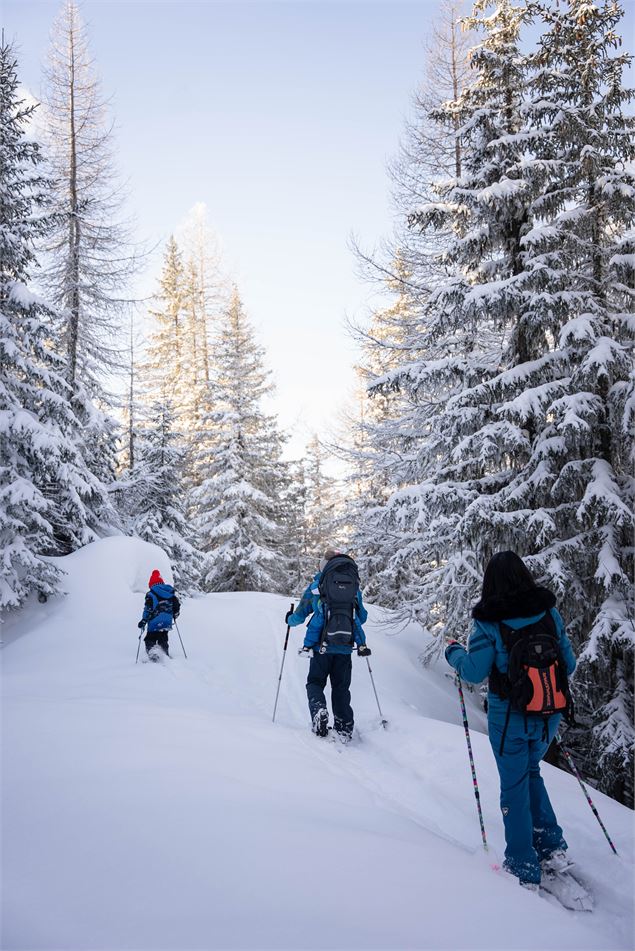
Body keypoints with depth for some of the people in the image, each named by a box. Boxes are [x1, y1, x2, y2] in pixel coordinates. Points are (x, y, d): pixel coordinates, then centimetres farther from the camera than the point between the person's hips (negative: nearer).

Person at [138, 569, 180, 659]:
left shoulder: (151, 594, -7)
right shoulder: (170, 593, 9)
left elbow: (148, 609, -15)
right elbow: (177, 605, 12)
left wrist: (143, 621, -9)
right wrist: (175, 615, 29)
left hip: (155, 622, -5)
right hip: (167, 622, 5)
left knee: (150, 640, 2)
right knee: (163, 640, 20)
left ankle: (152, 649, -24)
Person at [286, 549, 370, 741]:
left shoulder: (316, 586, 1)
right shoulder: (354, 588, 8)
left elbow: (300, 615, 6)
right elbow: (362, 617, 16)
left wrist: (289, 620, 28)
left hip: (321, 645, -2)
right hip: (345, 648, 2)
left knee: (315, 682, 10)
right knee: (341, 687, 13)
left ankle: (319, 709, -18)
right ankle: (344, 728, 8)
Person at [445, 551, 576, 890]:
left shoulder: (488, 623, -14)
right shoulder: (550, 612, -3)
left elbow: (474, 672, -12)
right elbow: (569, 664, 4)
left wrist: (454, 653, 7)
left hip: (509, 717, -4)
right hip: (549, 717, 4)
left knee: (515, 785, 10)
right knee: (530, 771, 26)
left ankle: (523, 868, 17)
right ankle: (552, 846, 23)